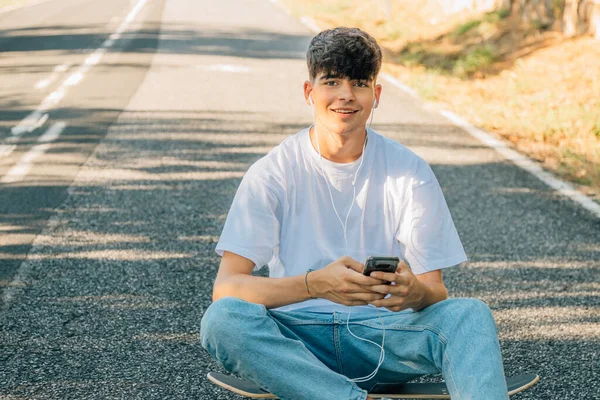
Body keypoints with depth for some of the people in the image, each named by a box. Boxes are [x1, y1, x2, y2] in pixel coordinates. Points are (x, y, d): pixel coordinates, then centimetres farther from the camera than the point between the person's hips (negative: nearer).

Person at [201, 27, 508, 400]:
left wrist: (413, 291, -26)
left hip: (383, 334, 1)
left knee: (470, 314, -27)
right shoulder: (273, 173, -3)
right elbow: (225, 286, -12)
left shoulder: (410, 172, 1)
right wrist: (315, 284, -30)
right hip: (297, 338, 0)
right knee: (222, 318, -31)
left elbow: (437, 294, 1)